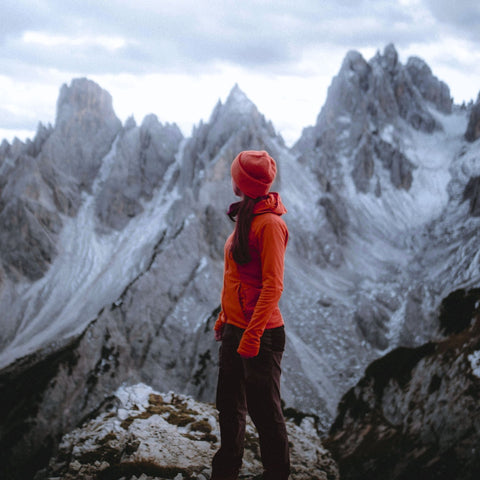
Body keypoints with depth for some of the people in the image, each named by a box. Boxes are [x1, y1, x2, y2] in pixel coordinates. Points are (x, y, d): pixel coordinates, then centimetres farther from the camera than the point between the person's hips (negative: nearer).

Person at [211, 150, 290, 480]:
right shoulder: (245, 218, 11)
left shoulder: (270, 224, -16)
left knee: (265, 410, 0)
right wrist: (225, 318, 19)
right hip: (235, 329, 9)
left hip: (261, 333, -9)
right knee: (230, 406, 18)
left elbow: (273, 285, -20)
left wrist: (252, 335, -24)